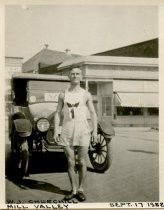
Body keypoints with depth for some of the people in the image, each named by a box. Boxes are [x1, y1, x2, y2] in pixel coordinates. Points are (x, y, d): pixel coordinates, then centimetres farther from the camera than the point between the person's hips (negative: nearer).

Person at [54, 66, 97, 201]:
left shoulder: (86, 94, 2)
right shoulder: (63, 95, 7)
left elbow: (93, 113, 4)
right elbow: (58, 113, 8)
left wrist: (95, 130, -3)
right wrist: (56, 131, 1)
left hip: (82, 129, -1)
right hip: (67, 130, 1)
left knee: (82, 162, 1)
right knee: (70, 162, 5)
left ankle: (81, 189, 17)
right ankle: (73, 190, 18)